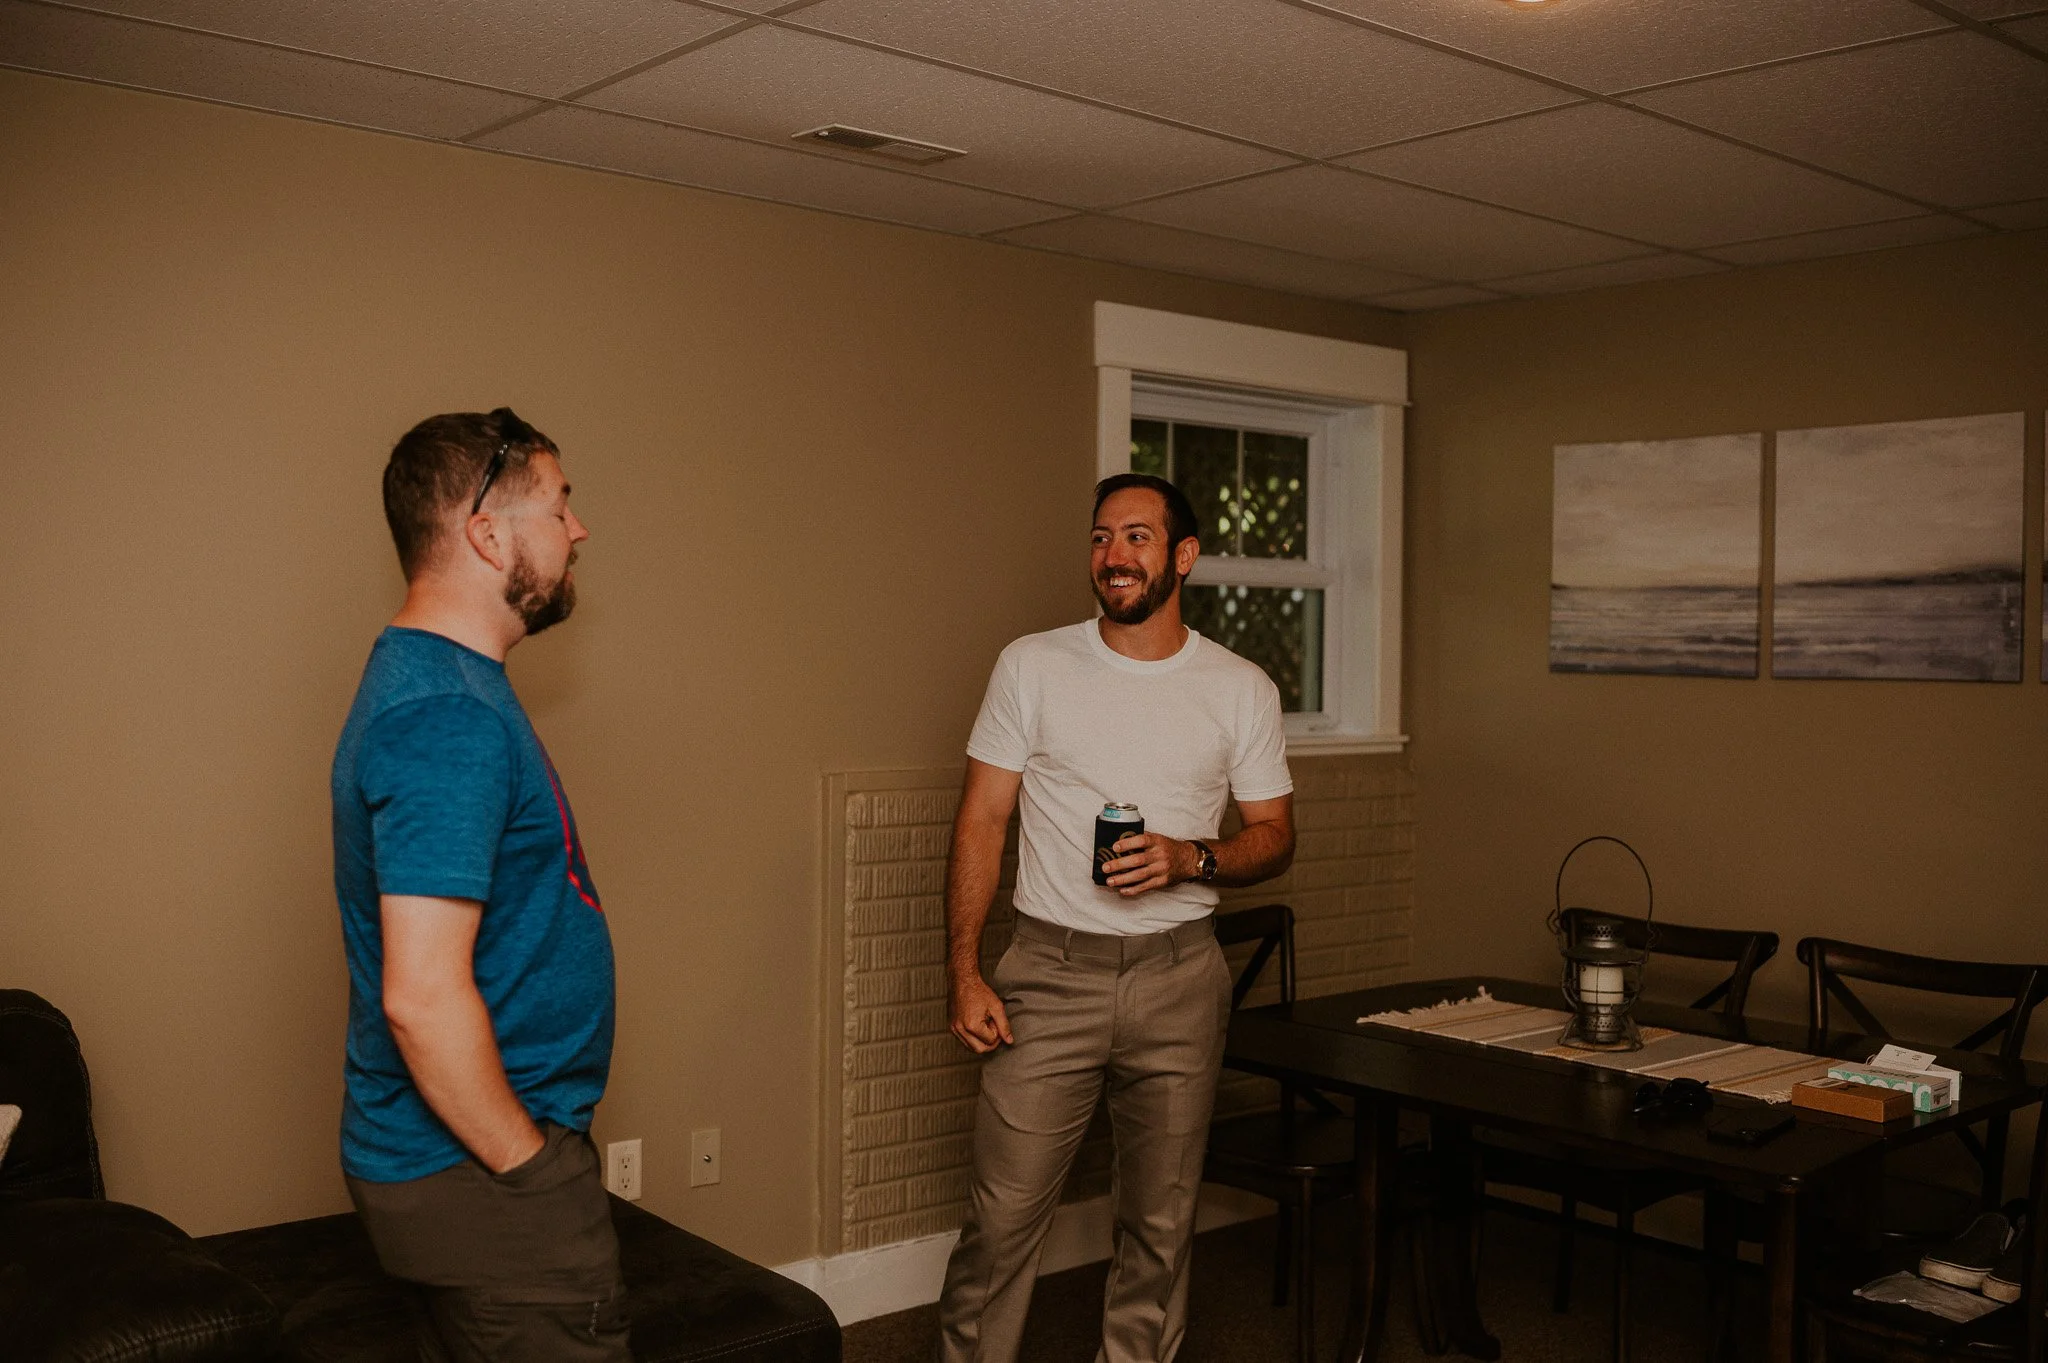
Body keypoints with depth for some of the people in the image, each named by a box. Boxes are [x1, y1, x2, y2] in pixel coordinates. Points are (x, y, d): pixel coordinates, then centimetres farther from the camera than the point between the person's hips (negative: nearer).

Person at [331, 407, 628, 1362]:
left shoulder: (427, 677, 11)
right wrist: (527, 1167, -17)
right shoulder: (451, 719, -23)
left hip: (476, 1147, 10)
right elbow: (423, 997, -29)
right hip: (482, 1175, -10)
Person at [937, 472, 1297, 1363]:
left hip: (1179, 978, 1)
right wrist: (963, 973, -6)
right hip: (1050, 972, -1)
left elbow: (1274, 836, 8)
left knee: (1161, 1222, 11)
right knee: (1002, 1216, -2)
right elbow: (980, 822, 1)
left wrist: (1191, 861, -14)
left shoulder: (1241, 689, 3)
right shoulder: (1032, 666, 1)